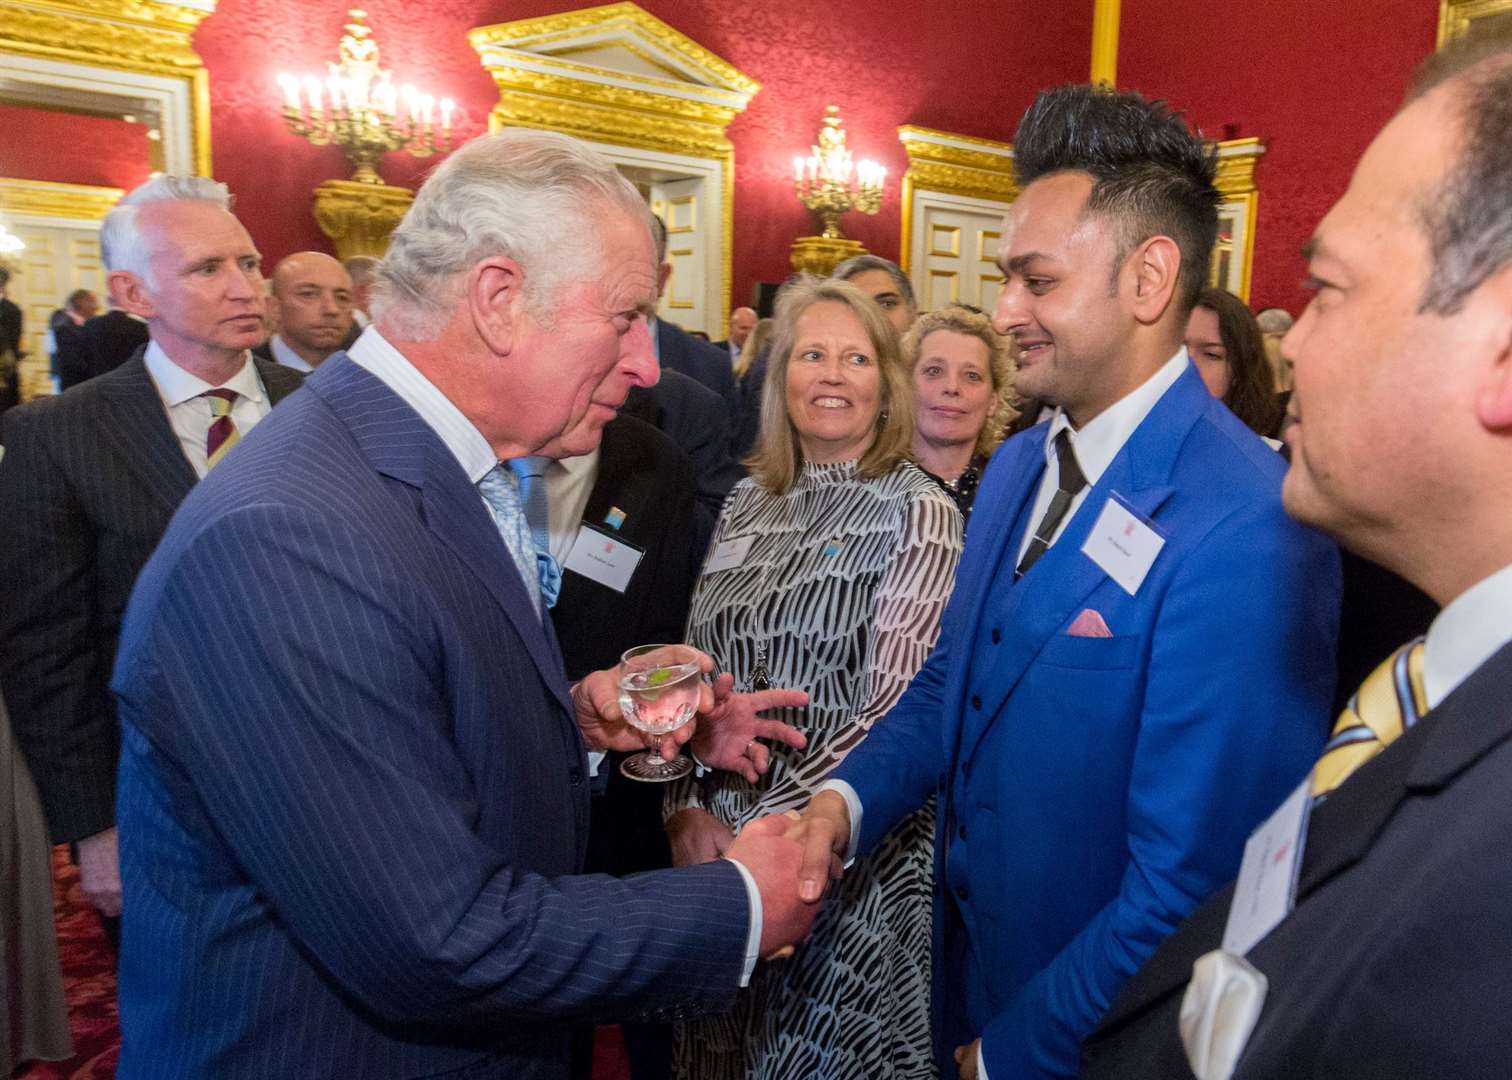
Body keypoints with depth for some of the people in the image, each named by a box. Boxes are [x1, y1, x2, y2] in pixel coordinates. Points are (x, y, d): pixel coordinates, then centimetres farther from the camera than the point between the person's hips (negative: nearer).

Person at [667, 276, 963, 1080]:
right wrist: (687, 808, -7)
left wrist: (761, 825, -19)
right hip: (717, 835, 5)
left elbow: (896, 707, -16)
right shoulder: (746, 502, 4)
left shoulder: (918, 513, -10)